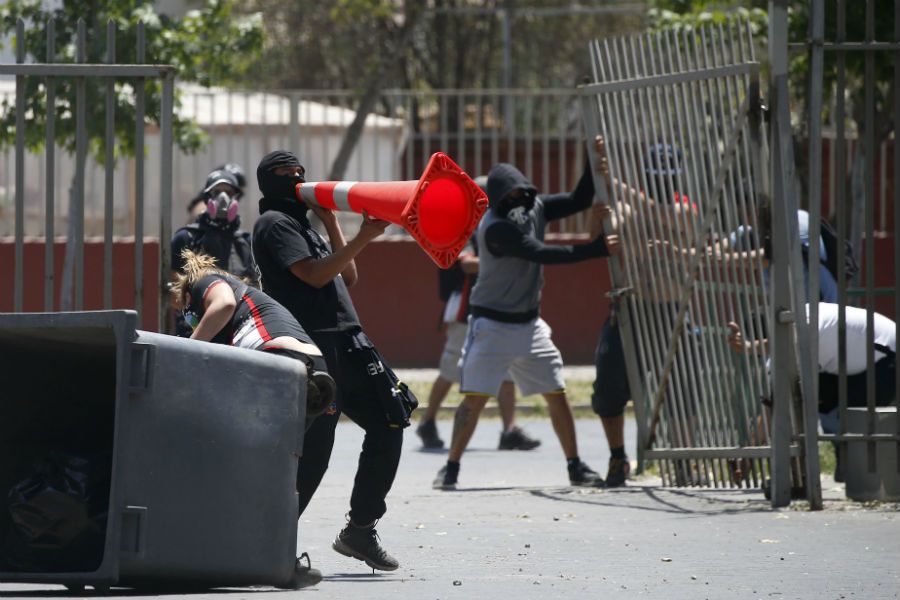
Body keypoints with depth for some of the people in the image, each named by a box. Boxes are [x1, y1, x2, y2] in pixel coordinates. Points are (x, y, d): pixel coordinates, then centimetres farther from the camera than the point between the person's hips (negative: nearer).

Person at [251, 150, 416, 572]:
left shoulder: (304, 224, 26)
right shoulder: (274, 224, -2)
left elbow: (347, 277, 19)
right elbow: (315, 275, -14)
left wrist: (330, 221, 15)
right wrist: (362, 238, -20)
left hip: (346, 344, 9)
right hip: (312, 344, -9)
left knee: (388, 421, 4)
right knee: (313, 447, -12)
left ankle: (360, 530, 10)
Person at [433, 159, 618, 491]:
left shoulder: (534, 208, 1)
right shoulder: (494, 227, -23)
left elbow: (578, 200, 6)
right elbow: (542, 254, -28)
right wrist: (596, 249, -29)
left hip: (529, 324, 7)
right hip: (493, 325, -7)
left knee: (557, 395, 5)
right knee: (475, 397, -10)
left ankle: (576, 467, 12)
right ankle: (450, 469, -6)